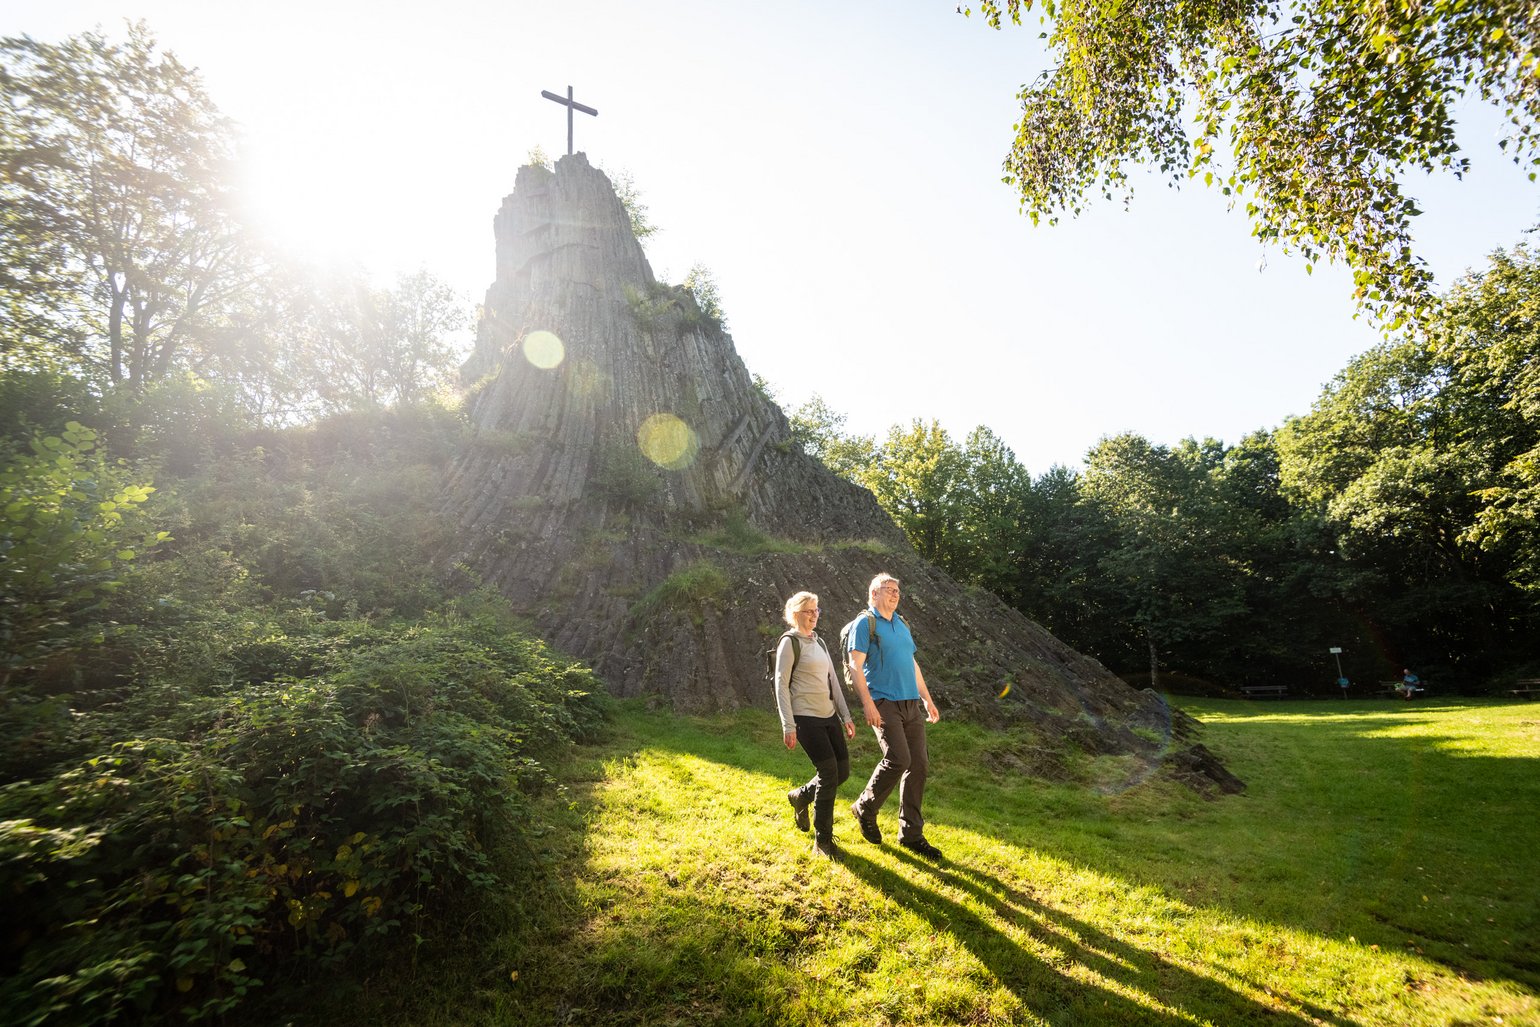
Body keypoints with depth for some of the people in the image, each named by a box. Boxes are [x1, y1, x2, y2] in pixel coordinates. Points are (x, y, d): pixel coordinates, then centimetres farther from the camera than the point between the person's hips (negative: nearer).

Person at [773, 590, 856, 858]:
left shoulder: (819, 642, 15)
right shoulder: (790, 642, -8)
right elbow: (781, 685, -12)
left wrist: (846, 716, 14)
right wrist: (788, 726, -16)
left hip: (829, 716, 8)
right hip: (806, 718, -8)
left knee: (843, 771, 6)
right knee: (829, 773, -10)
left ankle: (801, 796, 33)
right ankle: (822, 840, 6)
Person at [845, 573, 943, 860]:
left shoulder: (902, 625, 18)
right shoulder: (865, 623, -4)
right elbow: (856, 666, -11)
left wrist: (927, 699, 21)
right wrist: (867, 703, -19)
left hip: (911, 703, 7)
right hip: (884, 703, -7)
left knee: (919, 763, 3)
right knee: (898, 759, -18)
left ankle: (911, 833, 15)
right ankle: (865, 809, 8)